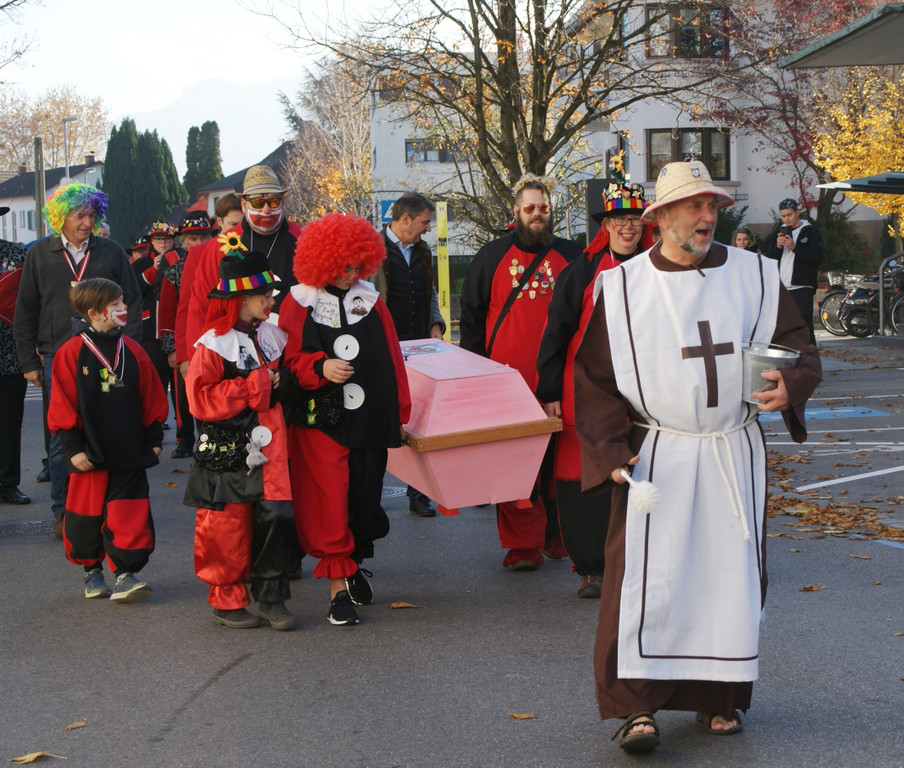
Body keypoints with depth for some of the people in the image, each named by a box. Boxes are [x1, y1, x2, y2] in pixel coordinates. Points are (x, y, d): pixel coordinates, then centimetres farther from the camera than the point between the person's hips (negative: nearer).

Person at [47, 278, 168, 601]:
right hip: (90, 453, -2)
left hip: (130, 451, 2)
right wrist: (73, 447, -8)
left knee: (131, 514, -3)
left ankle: (125, 573, 2)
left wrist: (154, 438, 9)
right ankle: (92, 570, 26)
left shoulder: (132, 351, 4)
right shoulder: (71, 353, -6)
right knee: (88, 512, 9)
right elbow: (63, 405, -5)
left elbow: (152, 399, 10)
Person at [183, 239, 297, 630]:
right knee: (229, 527, 2)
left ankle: (270, 596, 7)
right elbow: (201, 400, -17)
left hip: (268, 447, 5)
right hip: (227, 452, -5)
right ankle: (227, 601, 18)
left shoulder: (271, 335, 9)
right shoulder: (213, 345, -10)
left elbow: (283, 380, 26)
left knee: (277, 515, -6)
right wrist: (254, 385, -17)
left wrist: (278, 383, 3)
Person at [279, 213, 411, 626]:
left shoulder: (371, 301, 8)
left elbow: (391, 360, 12)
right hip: (319, 421, -3)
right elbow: (288, 361, -2)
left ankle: (354, 562, 33)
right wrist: (320, 367, -21)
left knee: (365, 497, 10)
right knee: (329, 503, -6)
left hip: (369, 420, 3)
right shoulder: (299, 304, -2)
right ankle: (339, 585, 2)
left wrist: (399, 412, 12)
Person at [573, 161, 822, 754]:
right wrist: (611, 450, -7)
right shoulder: (622, 287, 0)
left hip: (734, 456, 2)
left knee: (732, 572, 8)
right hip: (655, 458, -2)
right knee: (647, 578, -7)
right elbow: (594, 378, 3)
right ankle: (637, 704, 1)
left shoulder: (754, 276, 5)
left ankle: (722, 695, 23)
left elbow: (799, 347, 7)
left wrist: (790, 386, -16)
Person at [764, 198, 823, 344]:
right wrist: (777, 246, -7)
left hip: (802, 288, -5)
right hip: (780, 288, 5)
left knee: (804, 325, -10)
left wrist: (794, 247, -15)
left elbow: (817, 259, -8)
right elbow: (768, 259, 12)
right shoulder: (779, 232, 18)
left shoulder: (810, 232, 4)